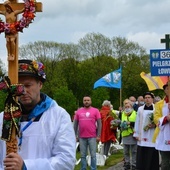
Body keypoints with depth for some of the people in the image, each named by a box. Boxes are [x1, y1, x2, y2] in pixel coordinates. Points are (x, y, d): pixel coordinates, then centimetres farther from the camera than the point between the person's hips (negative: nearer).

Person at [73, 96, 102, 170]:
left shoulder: (95, 111, 0)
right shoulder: (79, 111, 8)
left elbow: (99, 123, -1)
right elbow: (75, 124, 12)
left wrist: (98, 135, -6)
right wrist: (75, 135, 7)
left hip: (92, 137, -2)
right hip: (82, 137, 3)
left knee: (93, 155, 2)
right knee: (83, 155, 8)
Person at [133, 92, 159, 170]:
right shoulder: (140, 109, 10)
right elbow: (137, 122, 11)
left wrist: (155, 125, -14)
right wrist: (136, 134, 7)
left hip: (152, 137, -3)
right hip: (142, 137, 3)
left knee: (152, 156, -2)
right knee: (142, 156, 2)